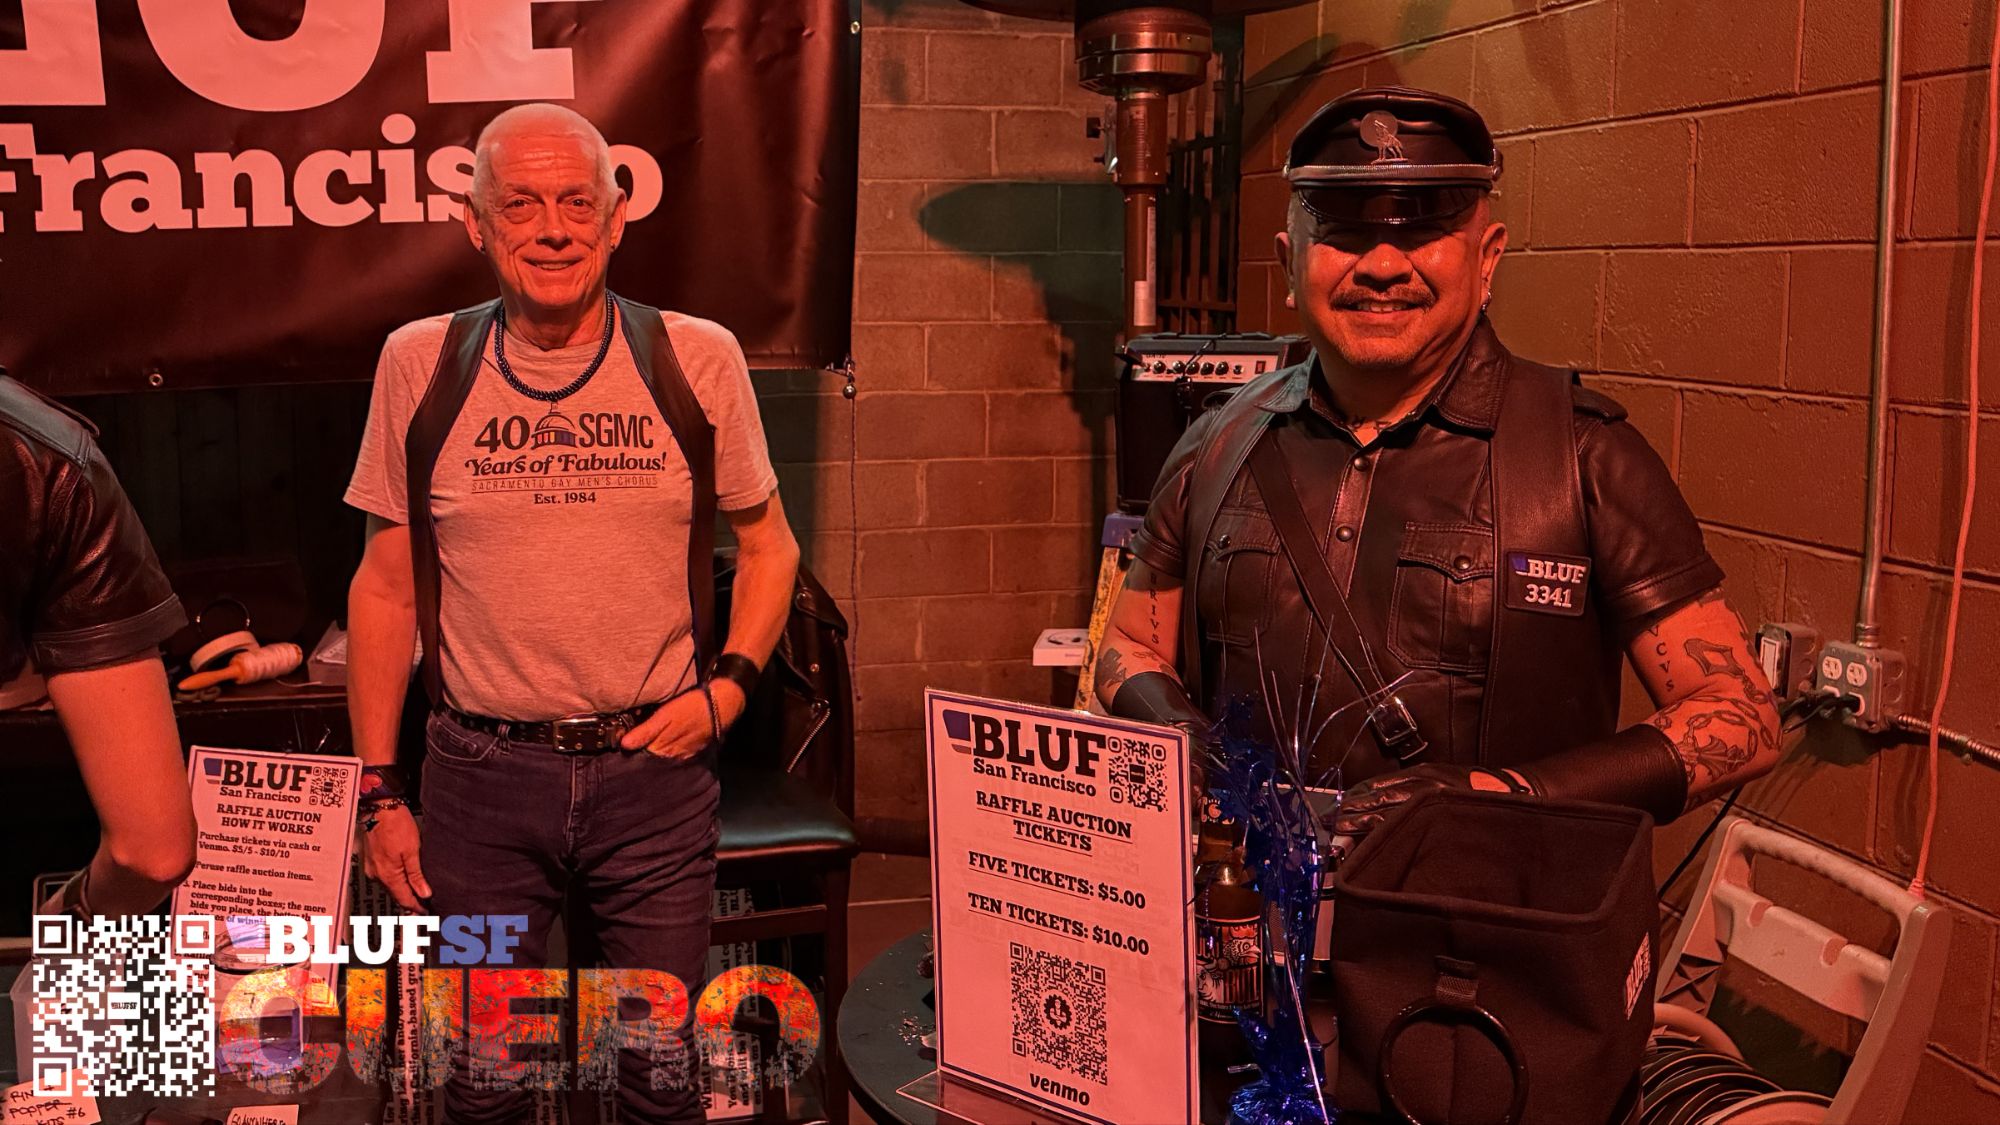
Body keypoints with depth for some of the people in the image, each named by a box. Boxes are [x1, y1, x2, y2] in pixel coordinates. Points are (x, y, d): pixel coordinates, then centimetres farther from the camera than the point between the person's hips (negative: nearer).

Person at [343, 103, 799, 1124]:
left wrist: (729, 685, -6)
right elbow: (386, 584, 5)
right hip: (480, 775, 1)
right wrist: (378, 790, 3)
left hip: (652, 769, 0)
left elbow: (766, 548, 10)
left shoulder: (696, 359, -2)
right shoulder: (420, 365, -1)